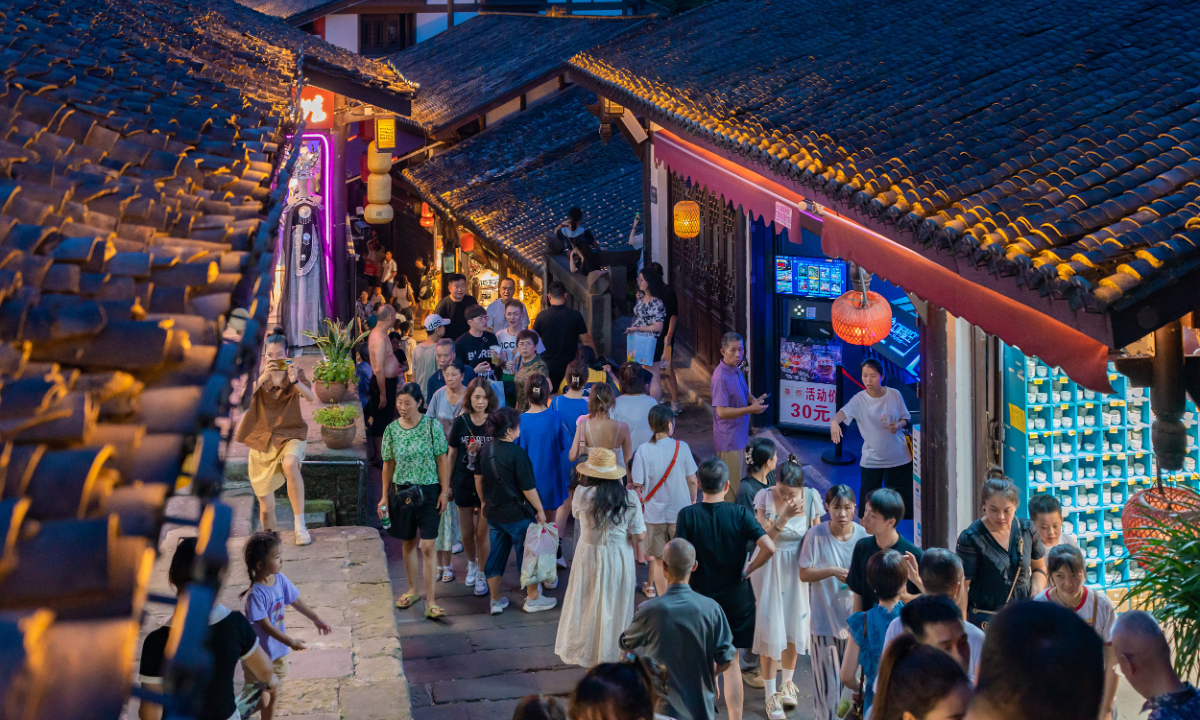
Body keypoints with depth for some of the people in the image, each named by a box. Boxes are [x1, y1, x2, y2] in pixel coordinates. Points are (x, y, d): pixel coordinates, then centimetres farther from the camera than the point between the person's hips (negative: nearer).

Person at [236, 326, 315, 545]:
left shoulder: (295, 373, 0)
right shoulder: (258, 375, 2)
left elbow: (311, 398, -18)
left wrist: (295, 381, -37)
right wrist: (263, 377, -30)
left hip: (290, 434, -2)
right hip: (262, 440, 2)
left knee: (290, 465, -38)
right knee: (266, 507, 6)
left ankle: (300, 526, -33)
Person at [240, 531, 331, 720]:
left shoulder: (280, 579, -8)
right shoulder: (256, 594, -29)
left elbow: (296, 602, 7)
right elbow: (266, 626, -26)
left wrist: (316, 619, 12)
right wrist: (291, 642, -28)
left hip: (277, 651, 7)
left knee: (272, 697, 20)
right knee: (261, 701, 6)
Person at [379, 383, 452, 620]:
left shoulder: (432, 426, -8)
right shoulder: (392, 430, 0)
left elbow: (442, 460, -4)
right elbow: (389, 465, 7)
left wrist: (444, 492, -7)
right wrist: (384, 497, 7)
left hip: (428, 491, -3)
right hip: (401, 491, 3)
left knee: (428, 546, -7)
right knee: (408, 542, 14)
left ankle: (431, 602, -5)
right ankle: (413, 590, 32)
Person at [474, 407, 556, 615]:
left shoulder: (485, 449, -1)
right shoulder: (516, 453, -22)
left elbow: (478, 478, 11)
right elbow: (528, 488, -18)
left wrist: (485, 502, 24)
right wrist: (539, 510, -6)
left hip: (493, 512, 6)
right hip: (517, 515, -6)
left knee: (496, 554, 15)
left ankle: (495, 601, 23)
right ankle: (533, 598, 23)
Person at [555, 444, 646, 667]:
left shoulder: (583, 496, -18)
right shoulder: (629, 498, -14)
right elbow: (640, 535, -10)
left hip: (590, 555, -1)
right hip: (620, 557, 1)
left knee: (588, 605, 15)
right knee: (616, 605, 16)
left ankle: (585, 650, 27)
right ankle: (615, 651, 28)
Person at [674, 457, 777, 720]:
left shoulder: (688, 515, -12)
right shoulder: (740, 514, -11)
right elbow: (769, 548, -20)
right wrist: (749, 569, -4)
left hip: (700, 597, 0)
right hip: (736, 597, 0)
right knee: (731, 662, 9)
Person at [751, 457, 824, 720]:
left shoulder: (811, 498, -10)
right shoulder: (765, 497, -16)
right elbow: (764, 538, -21)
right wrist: (785, 515, -33)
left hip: (797, 568, 3)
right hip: (770, 567, -2)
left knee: (794, 626, 13)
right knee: (771, 629, -1)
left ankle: (787, 683, 35)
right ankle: (771, 695, 10)